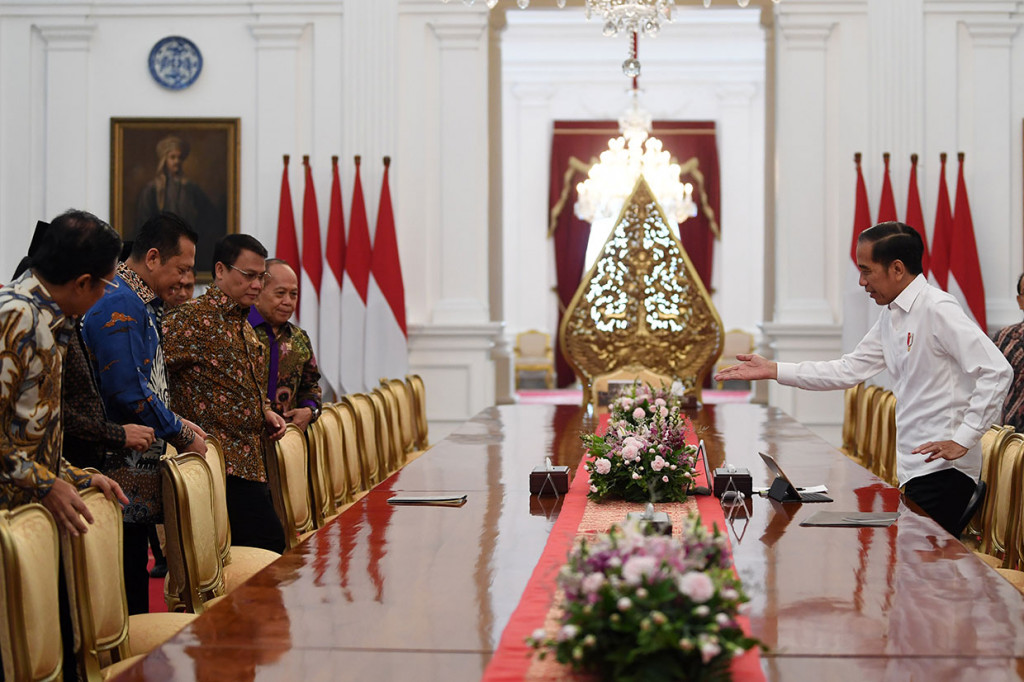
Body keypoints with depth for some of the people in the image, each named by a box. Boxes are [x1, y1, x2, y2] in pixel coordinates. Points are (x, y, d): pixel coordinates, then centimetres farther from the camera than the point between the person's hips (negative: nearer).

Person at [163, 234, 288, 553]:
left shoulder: (243, 325, 19)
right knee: (270, 544, -13)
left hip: (251, 463, 10)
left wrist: (265, 412, 14)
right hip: (225, 463, -10)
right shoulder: (194, 319, -12)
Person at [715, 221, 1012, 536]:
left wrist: (962, 440, -20)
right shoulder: (891, 316, 14)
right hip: (915, 469, 9)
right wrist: (772, 370, 12)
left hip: (942, 468, -9)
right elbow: (850, 370, 16)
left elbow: (996, 371, -20)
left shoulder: (937, 310, -14)